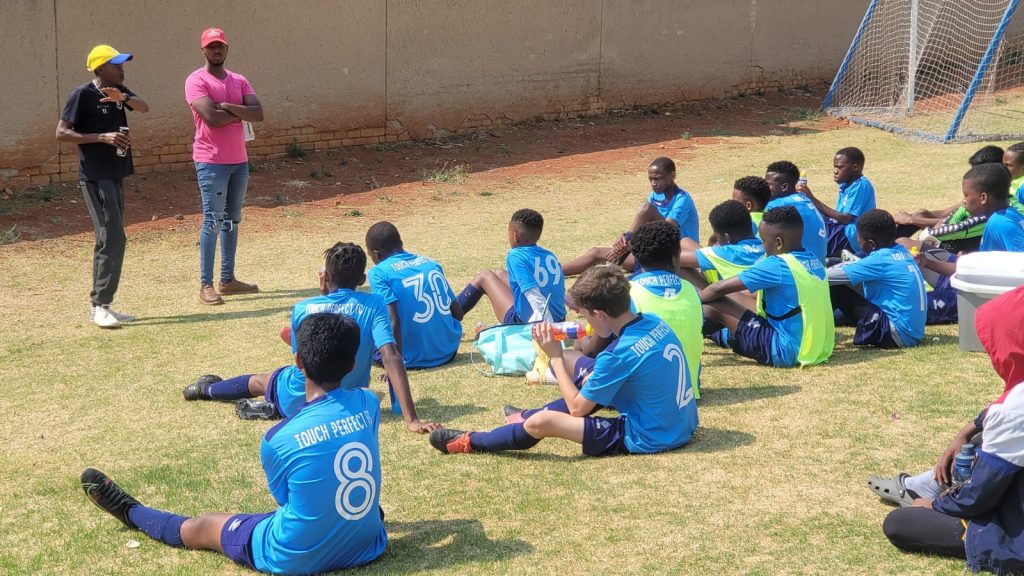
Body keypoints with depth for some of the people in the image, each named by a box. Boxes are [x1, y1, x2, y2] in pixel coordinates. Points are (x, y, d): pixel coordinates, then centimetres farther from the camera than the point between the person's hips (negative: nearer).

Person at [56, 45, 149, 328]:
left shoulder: (118, 91, 11)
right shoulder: (83, 94, -11)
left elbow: (144, 107, -4)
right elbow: (61, 133, -14)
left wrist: (123, 97, -24)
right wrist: (102, 137, -21)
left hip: (116, 176, 8)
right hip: (95, 177, -8)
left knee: (110, 240, 10)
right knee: (113, 238, -15)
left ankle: (100, 306, 16)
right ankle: (100, 306, -11)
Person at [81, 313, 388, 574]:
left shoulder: (278, 440, -20)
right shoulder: (369, 403, -10)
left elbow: (284, 498, 1)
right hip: (368, 547, 3)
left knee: (203, 526, 23)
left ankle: (132, 513, 47)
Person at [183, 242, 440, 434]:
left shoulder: (302, 309, -12)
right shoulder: (374, 305, -16)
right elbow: (391, 357, -28)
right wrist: (411, 419, -31)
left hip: (298, 403, 0)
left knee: (260, 381, 31)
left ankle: (207, 389, 53)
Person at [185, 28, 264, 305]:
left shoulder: (239, 81, 12)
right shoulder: (196, 81, -8)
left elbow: (258, 113, -2)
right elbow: (211, 117, -21)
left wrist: (227, 106, -15)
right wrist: (241, 112, -7)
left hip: (239, 160, 7)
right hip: (212, 162, -7)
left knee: (232, 220, 11)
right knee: (213, 221, -8)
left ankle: (227, 279, 20)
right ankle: (206, 285, -4)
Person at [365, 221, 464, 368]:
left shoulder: (379, 272, -8)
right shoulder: (430, 262, 8)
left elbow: (393, 320, -21)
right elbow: (458, 313, 12)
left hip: (414, 360, -6)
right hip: (449, 352, 6)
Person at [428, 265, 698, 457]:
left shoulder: (621, 353, -24)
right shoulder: (653, 322, 0)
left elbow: (577, 408, -13)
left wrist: (556, 357, -7)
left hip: (650, 439, -9)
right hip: (682, 424, 9)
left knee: (543, 422, -13)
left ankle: (471, 442, 8)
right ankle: (530, 417, 39)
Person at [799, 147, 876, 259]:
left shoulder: (861, 186, -15)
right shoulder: (847, 185, 13)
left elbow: (845, 219, -21)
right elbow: (837, 215, 11)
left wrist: (813, 199, -20)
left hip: (853, 238, -10)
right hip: (842, 232, 10)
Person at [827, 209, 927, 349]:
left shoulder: (880, 260, -15)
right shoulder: (902, 251, 8)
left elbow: (830, 276, -14)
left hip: (897, 336, -9)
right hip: (914, 333, 9)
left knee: (836, 289, -7)